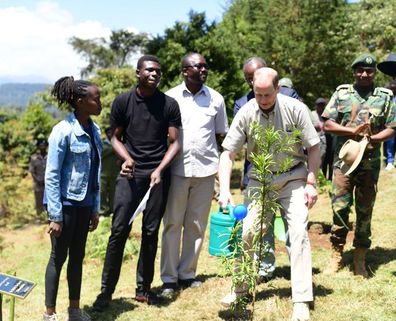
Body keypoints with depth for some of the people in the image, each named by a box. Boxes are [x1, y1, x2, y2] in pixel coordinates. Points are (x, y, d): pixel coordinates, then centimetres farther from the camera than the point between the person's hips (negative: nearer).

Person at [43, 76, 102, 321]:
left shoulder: (94, 130, 5)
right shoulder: (63, 131, -16)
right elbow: (51, 176, -15)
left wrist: (95, 209, 11)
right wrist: (55, 215, -17)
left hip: (84, 203, 6)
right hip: (66, 203, -6)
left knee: (78, 256, 15)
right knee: (59, 257, 4)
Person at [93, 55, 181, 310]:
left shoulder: (169, 104, 2)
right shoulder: (122, 102, 2)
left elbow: (175, 142, 1)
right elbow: (116, 137, 9)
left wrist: (159, 170, -12)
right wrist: (127, 158, -10)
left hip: (158, 174, 1)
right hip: (130, 173, 0)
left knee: (151, 232, 5)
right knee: (119, 229, -5)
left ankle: (144, 288, 18)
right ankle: (107, 290, 4)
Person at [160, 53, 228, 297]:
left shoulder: (216, 99, 6)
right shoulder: (170, 98, 1)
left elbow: (222, 135, 13)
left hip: (205, 169, 2)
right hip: (177, 168, -2)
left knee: (197, 225, 8)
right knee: (172, 224, 1)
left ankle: (187, 274, 19)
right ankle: (169, 278, 9)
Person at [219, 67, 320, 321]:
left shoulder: (295, 109, -17)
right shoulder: (246, 113, -13)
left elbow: (313, 148, -7)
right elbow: (228, 154, -11)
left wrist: (311, 184, -11)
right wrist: (225, 190, -21)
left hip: (293, 178, -1)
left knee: (298, 233, -10)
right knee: (247, 231, -2)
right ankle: (241, 287, 20)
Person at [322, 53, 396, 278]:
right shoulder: (342, 93, 6)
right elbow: (327, 124, 1)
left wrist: (373, 138, -14)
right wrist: (353, 132, -13)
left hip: (370, 162, 0)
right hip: (343, 158, 0)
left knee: (365, 211, 6)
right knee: (340, 207, 0)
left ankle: (360, 259, 16)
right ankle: (337, 255, 12)